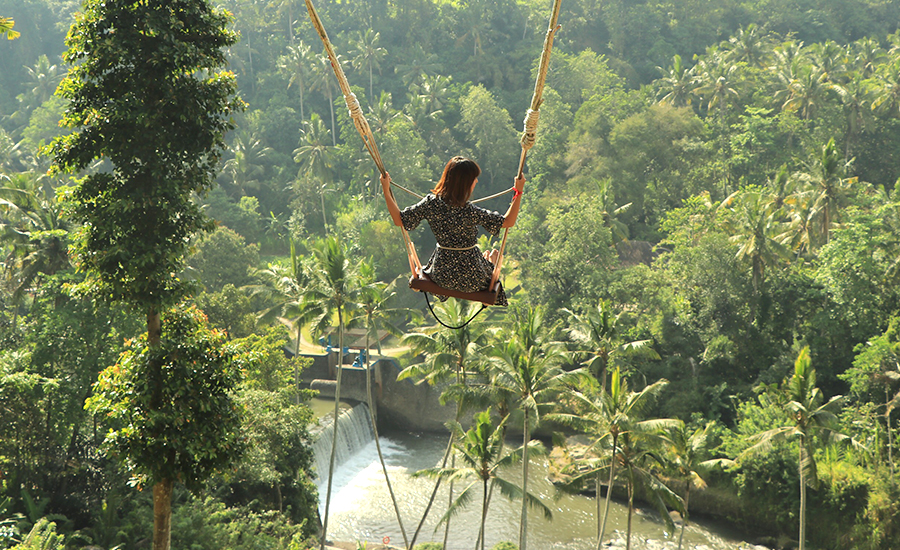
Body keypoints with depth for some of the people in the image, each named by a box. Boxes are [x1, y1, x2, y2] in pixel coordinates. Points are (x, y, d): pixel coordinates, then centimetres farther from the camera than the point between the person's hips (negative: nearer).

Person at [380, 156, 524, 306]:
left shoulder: (430, 203, -15)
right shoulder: (470, 212, -27)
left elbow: (399, 219, -5)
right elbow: (508, 221, -20)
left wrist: (385, 189, 2)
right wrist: (519, 192, -14)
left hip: (440, 277, 4)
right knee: (494, 254, 32)